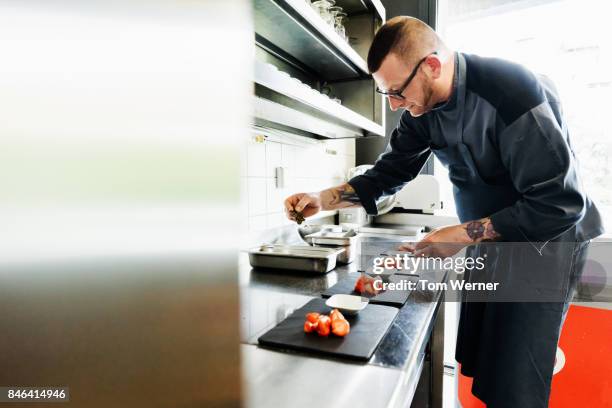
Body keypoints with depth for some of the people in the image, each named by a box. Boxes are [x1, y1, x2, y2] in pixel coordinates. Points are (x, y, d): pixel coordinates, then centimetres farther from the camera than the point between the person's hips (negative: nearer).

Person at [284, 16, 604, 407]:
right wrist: (322, 199, -13)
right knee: (477, 363, 18)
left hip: (543, 241, -6)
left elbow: (558, 206, -27)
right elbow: (388, 173, -1)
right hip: (488, 238, 7)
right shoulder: (423, 109, -7)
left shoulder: (515, 93, -28)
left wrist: (462, 235, -25)